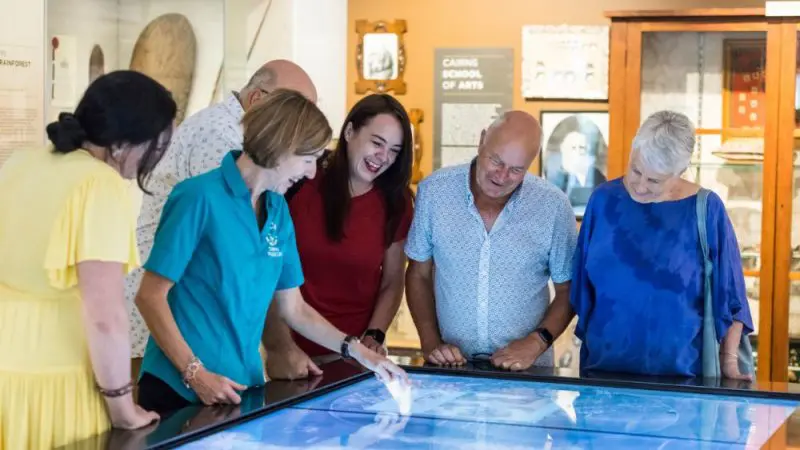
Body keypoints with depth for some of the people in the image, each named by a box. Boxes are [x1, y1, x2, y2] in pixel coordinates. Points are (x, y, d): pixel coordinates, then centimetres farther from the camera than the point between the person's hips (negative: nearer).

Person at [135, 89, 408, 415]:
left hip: (242, 389, 7)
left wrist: (356, 350, 5)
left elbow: (293, 308, 14)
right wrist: (196, 374, -18)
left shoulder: (278, 211, 7)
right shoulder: (200, 197, -13)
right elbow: (151, 296, -13)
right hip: (179, 389, -6)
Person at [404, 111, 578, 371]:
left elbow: (568, 291, 5)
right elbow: (419, 274, 10)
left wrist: (536, 343, -8)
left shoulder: (554, 206, -5)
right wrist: (430, 343, -1)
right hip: (449, 365, -1)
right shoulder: (434, 191, -2)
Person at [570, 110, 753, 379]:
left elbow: (728, 297, -2)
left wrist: (730, 362, -4)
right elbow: (582, 287, 6)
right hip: (601, 366, 3)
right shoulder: (604, 200, -2)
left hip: (678, 374, -2)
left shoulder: (705, 210, -8)